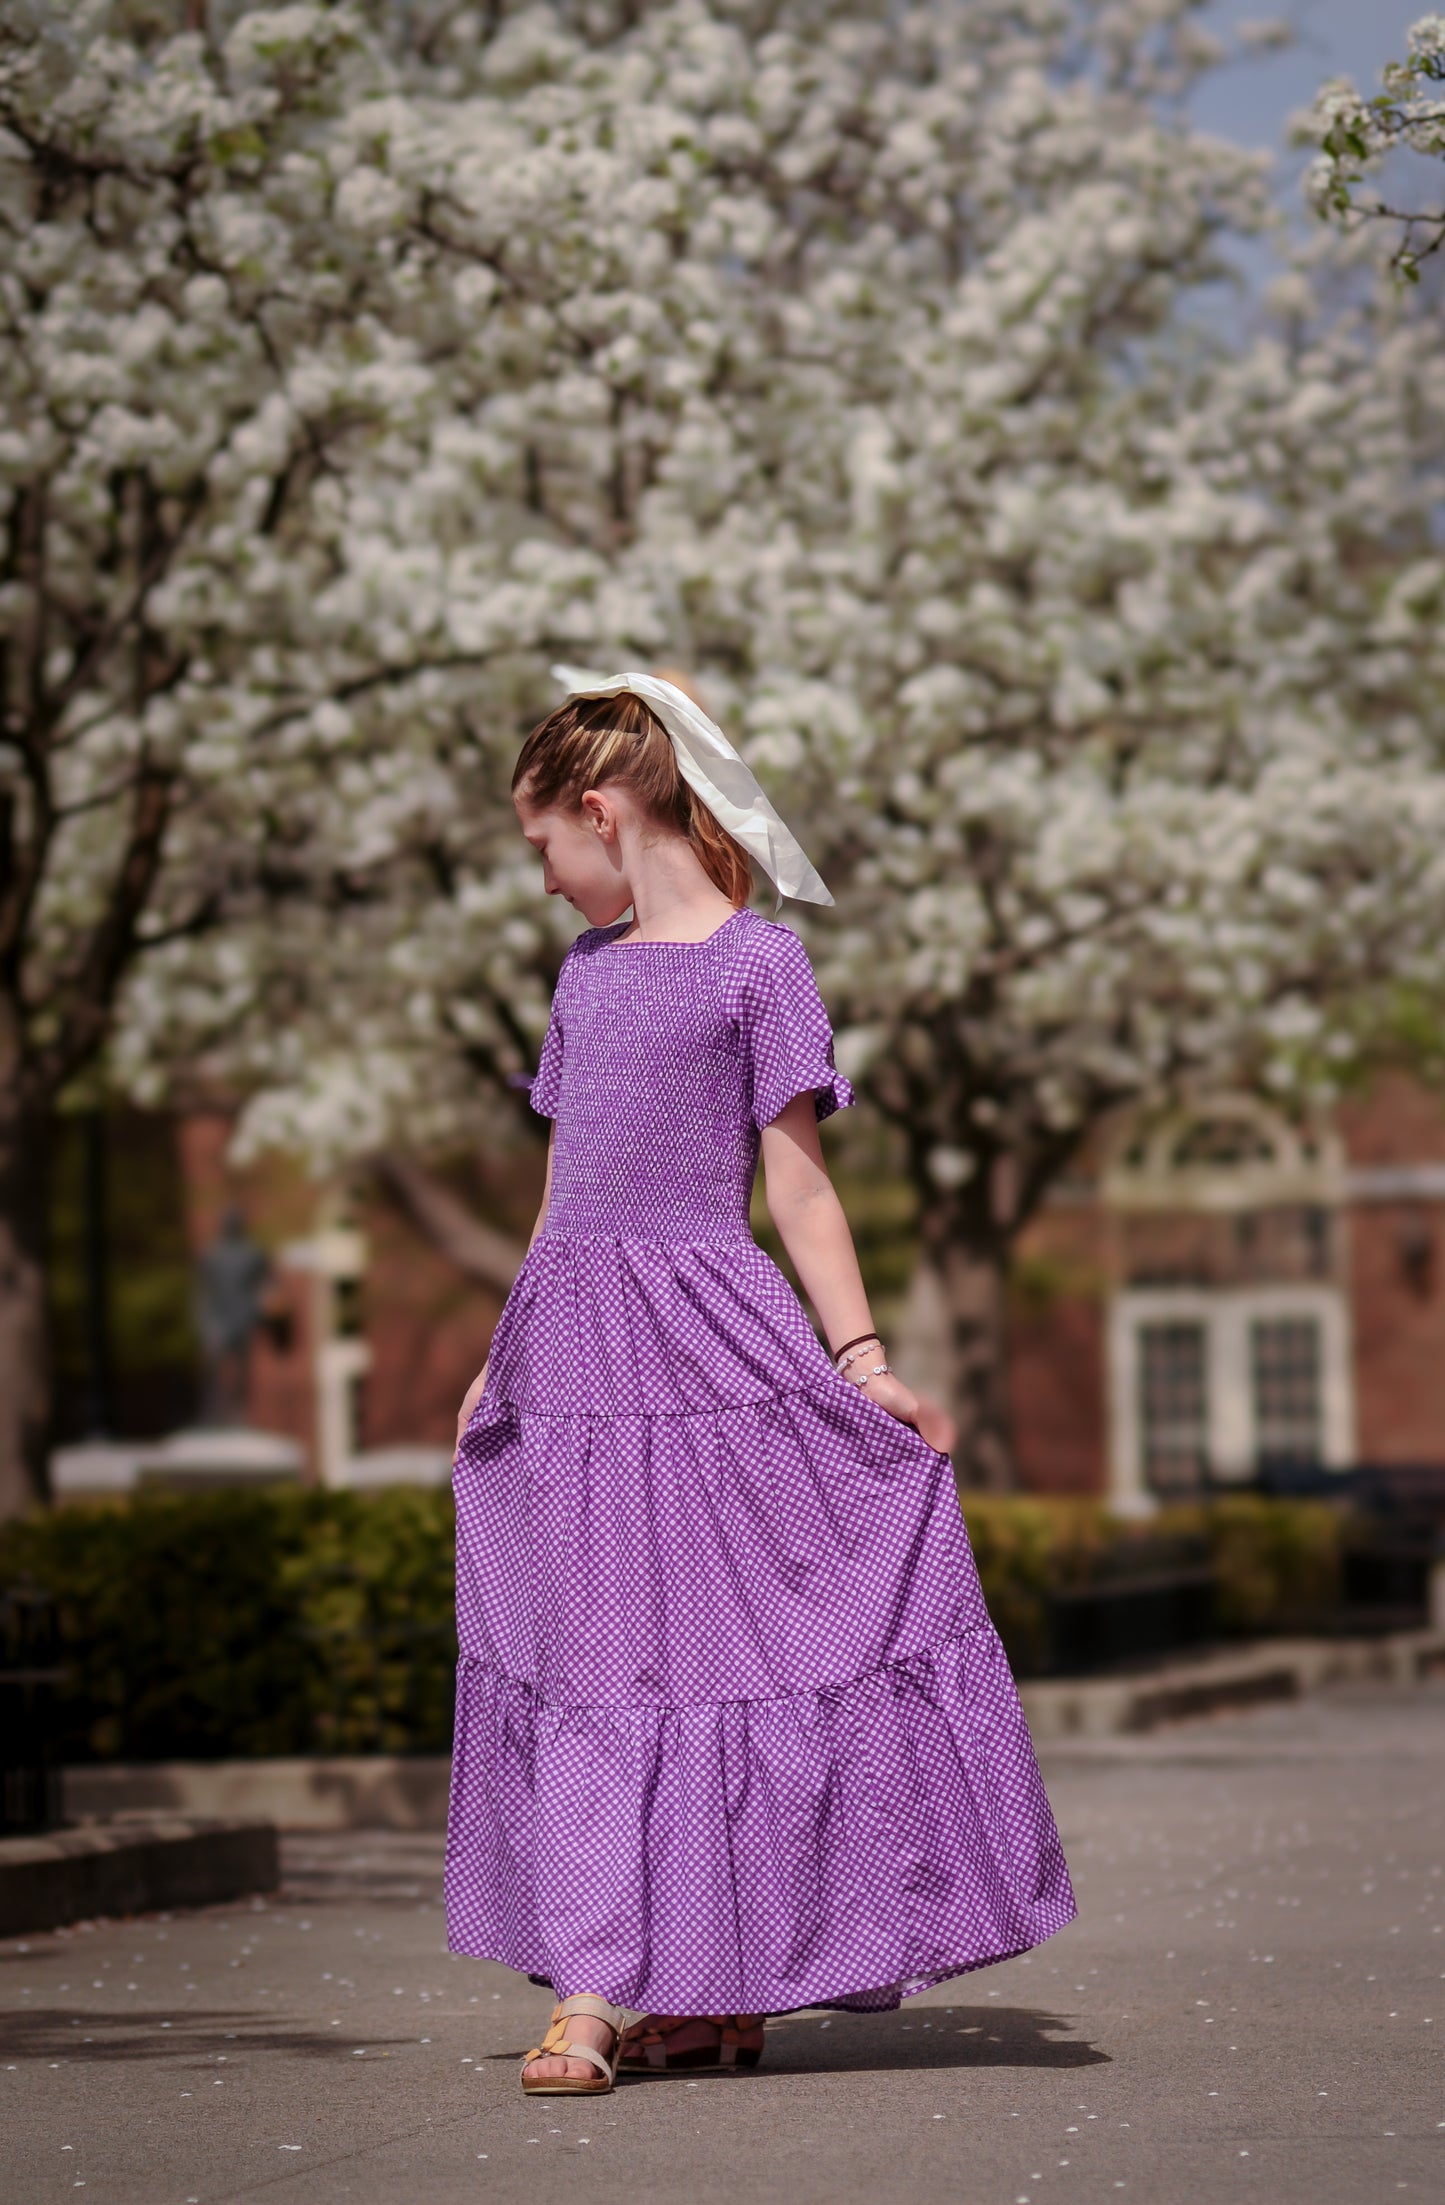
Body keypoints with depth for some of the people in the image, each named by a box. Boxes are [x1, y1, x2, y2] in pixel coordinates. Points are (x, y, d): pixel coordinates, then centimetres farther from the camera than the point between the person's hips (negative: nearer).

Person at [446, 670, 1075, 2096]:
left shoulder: (758, 961, -1)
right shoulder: (586, 971, 16)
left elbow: (796, 1188, -2)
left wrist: (862, 1362, -7)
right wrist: (503, 1360, 23)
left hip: (709, 1336, -5)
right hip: (573, 1354, 5)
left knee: (718, 1643, -2)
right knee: (588, 1666, 1)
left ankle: (726, 1989, 7)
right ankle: (588, 1989, 1)